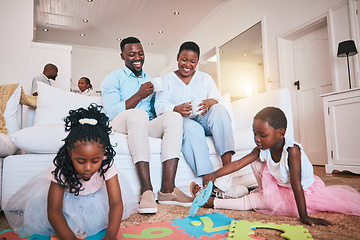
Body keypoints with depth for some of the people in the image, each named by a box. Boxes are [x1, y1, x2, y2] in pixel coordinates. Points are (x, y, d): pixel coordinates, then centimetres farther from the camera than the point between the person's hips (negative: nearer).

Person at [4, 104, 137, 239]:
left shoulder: (106, 164, -33)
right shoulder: (61, 169, -34)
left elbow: (116, 202, -35)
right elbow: (53, 210, -35)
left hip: (95, 196, 2)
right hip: (67, 196, -1)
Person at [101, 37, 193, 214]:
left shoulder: (149, 80, 25)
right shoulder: (113, 78, 8)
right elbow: (112, 113, -7)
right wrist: (139, 95, -14)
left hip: (147, 126, 5)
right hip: (121, 125, -4)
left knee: (174, 117, -25)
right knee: (138, 114, -38)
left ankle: (167, 189, -35)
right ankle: (146, 190, -41)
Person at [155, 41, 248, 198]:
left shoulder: (205, 78, 22)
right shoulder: (167, 80, 16)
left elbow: (218, 99, 6)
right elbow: (159, 106, 1)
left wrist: (211, 102, -21)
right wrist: (176, 109, -22)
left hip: (205, 121, 2)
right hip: (182, 122, -1)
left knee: (218, 109, -31)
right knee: (190, 127, -37)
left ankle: (227, 168, -42)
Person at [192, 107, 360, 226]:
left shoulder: (292, 150, -32)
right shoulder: (262, 150, -13)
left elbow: (296, 184, -34)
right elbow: (238, 163, -17)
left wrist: (303, 216, -31)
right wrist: (215, 174, -28)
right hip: (280, 186, 6)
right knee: (256, 162, -10)